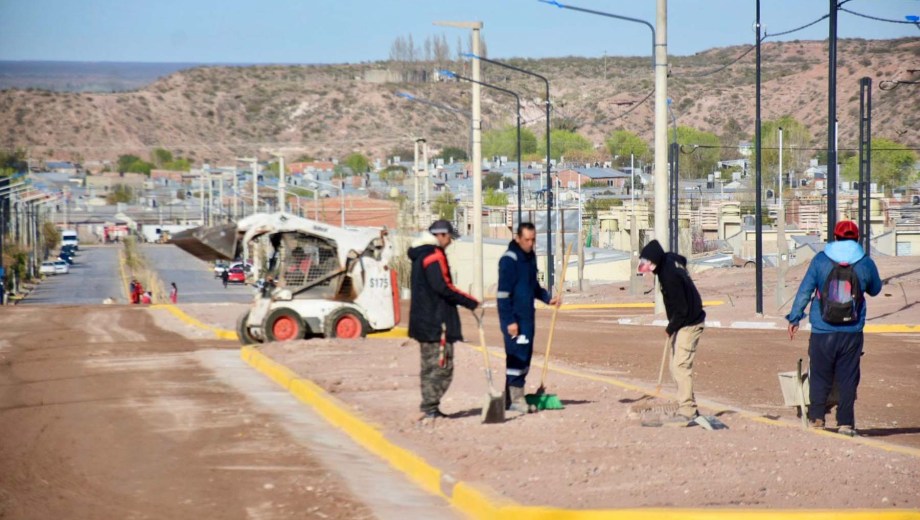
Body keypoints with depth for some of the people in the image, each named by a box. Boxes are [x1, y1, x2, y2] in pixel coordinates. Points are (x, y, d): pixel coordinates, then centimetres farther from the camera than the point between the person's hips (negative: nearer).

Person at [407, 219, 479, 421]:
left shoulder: (420, 255, 17)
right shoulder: (434, 256, -14)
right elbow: (444, 287, -22)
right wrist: (471, 302, -16)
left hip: (424, 321, 11)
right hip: (437, 321, -11)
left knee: (430, 366, 16)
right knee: (441, 367, -8)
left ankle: (429, 408, 20)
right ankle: (430, 409, -11)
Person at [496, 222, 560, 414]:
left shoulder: (530, 257, 13)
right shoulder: (509, 260, -13)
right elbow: (503, 293, -17)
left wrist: (548, 298, 9)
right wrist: (509, 321, -20)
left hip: (527, 317, 9)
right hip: (514, 318, -9)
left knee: (524, 357, 11)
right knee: (517, 357, -9)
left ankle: (509, 398, 18)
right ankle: (516, 399, -6)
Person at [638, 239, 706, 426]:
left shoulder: (670, 276, -29)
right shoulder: (670, 259, -2)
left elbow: (681, 309, -26)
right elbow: (683, 260, 25)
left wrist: (670, 328, -9)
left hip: (688, 324, -10)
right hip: (683, 323, 10)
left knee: (680, 366, -13)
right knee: (676, 367, 13)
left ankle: (686, 412, -13)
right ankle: (689, 408, 17)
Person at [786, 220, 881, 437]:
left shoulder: (820, 260, -2)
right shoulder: (866, 264, 0)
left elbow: (804, 291, -1)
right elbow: (875, 289, 18)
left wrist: (794, 318, 6)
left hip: (822, 332, -1)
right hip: (852, 333, 1)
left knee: (820, 376, 9)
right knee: (848, 379, 6)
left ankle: (816, 418, 6)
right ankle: (845, 423, 3)